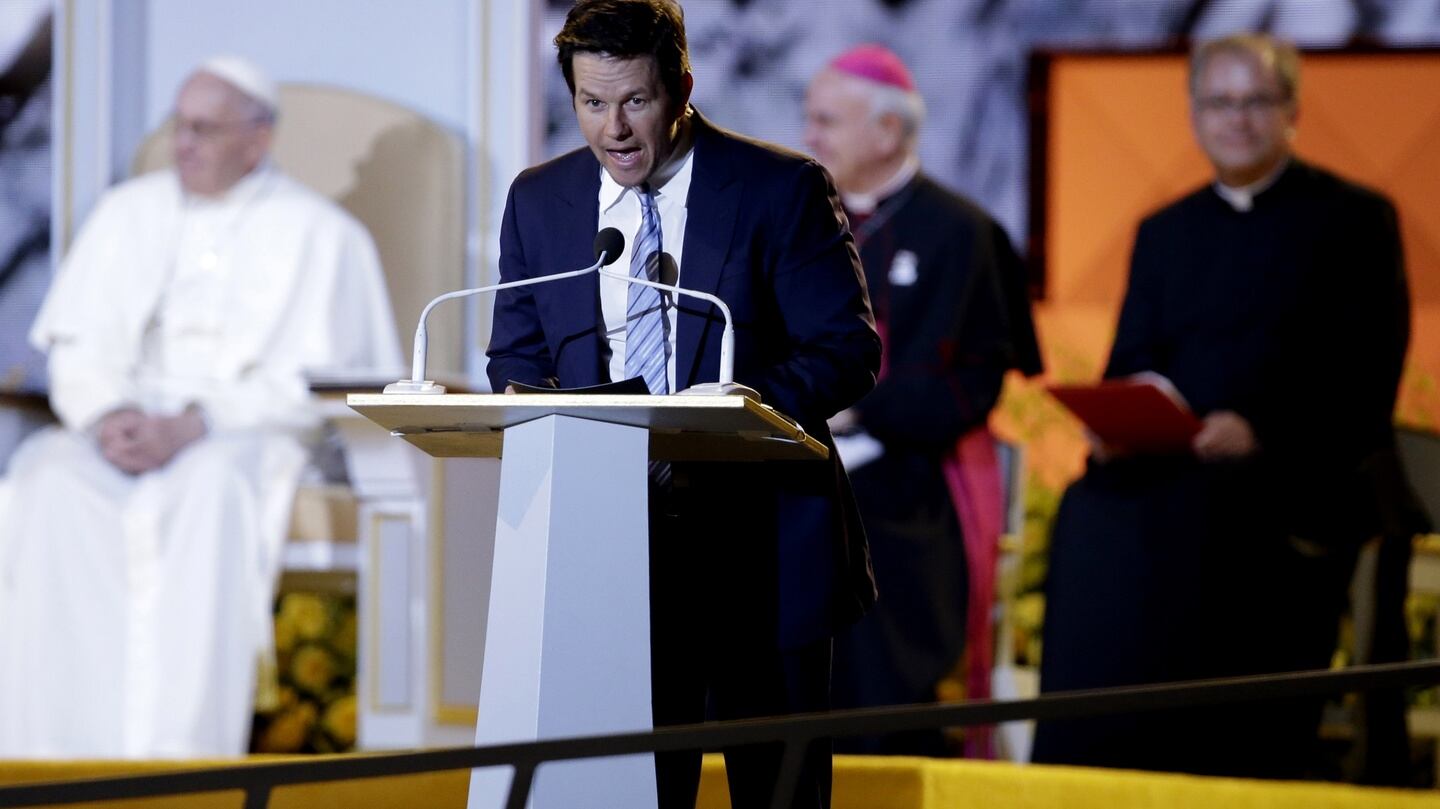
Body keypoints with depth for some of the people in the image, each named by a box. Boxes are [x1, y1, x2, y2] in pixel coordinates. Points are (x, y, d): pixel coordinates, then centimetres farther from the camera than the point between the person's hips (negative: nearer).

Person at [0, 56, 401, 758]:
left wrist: (187, 428, -21)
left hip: (250, 437, -3)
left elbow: (305, 384, -8)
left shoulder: (318, 235, 1)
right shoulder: (128, 213, 14)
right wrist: (107, 416, -15)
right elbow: (80, 345, 9)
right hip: (126, 429, 4)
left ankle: (180, 750, -47)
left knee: (211, 489, -40)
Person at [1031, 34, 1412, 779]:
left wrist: (1263, 429, -18)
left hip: (1284, 497, -3)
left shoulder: (1354, 220, 8)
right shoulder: (1164, 234, 23)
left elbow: (1366, 379, -2)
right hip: (1164, 489, 3)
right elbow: (1128, 368, 17)